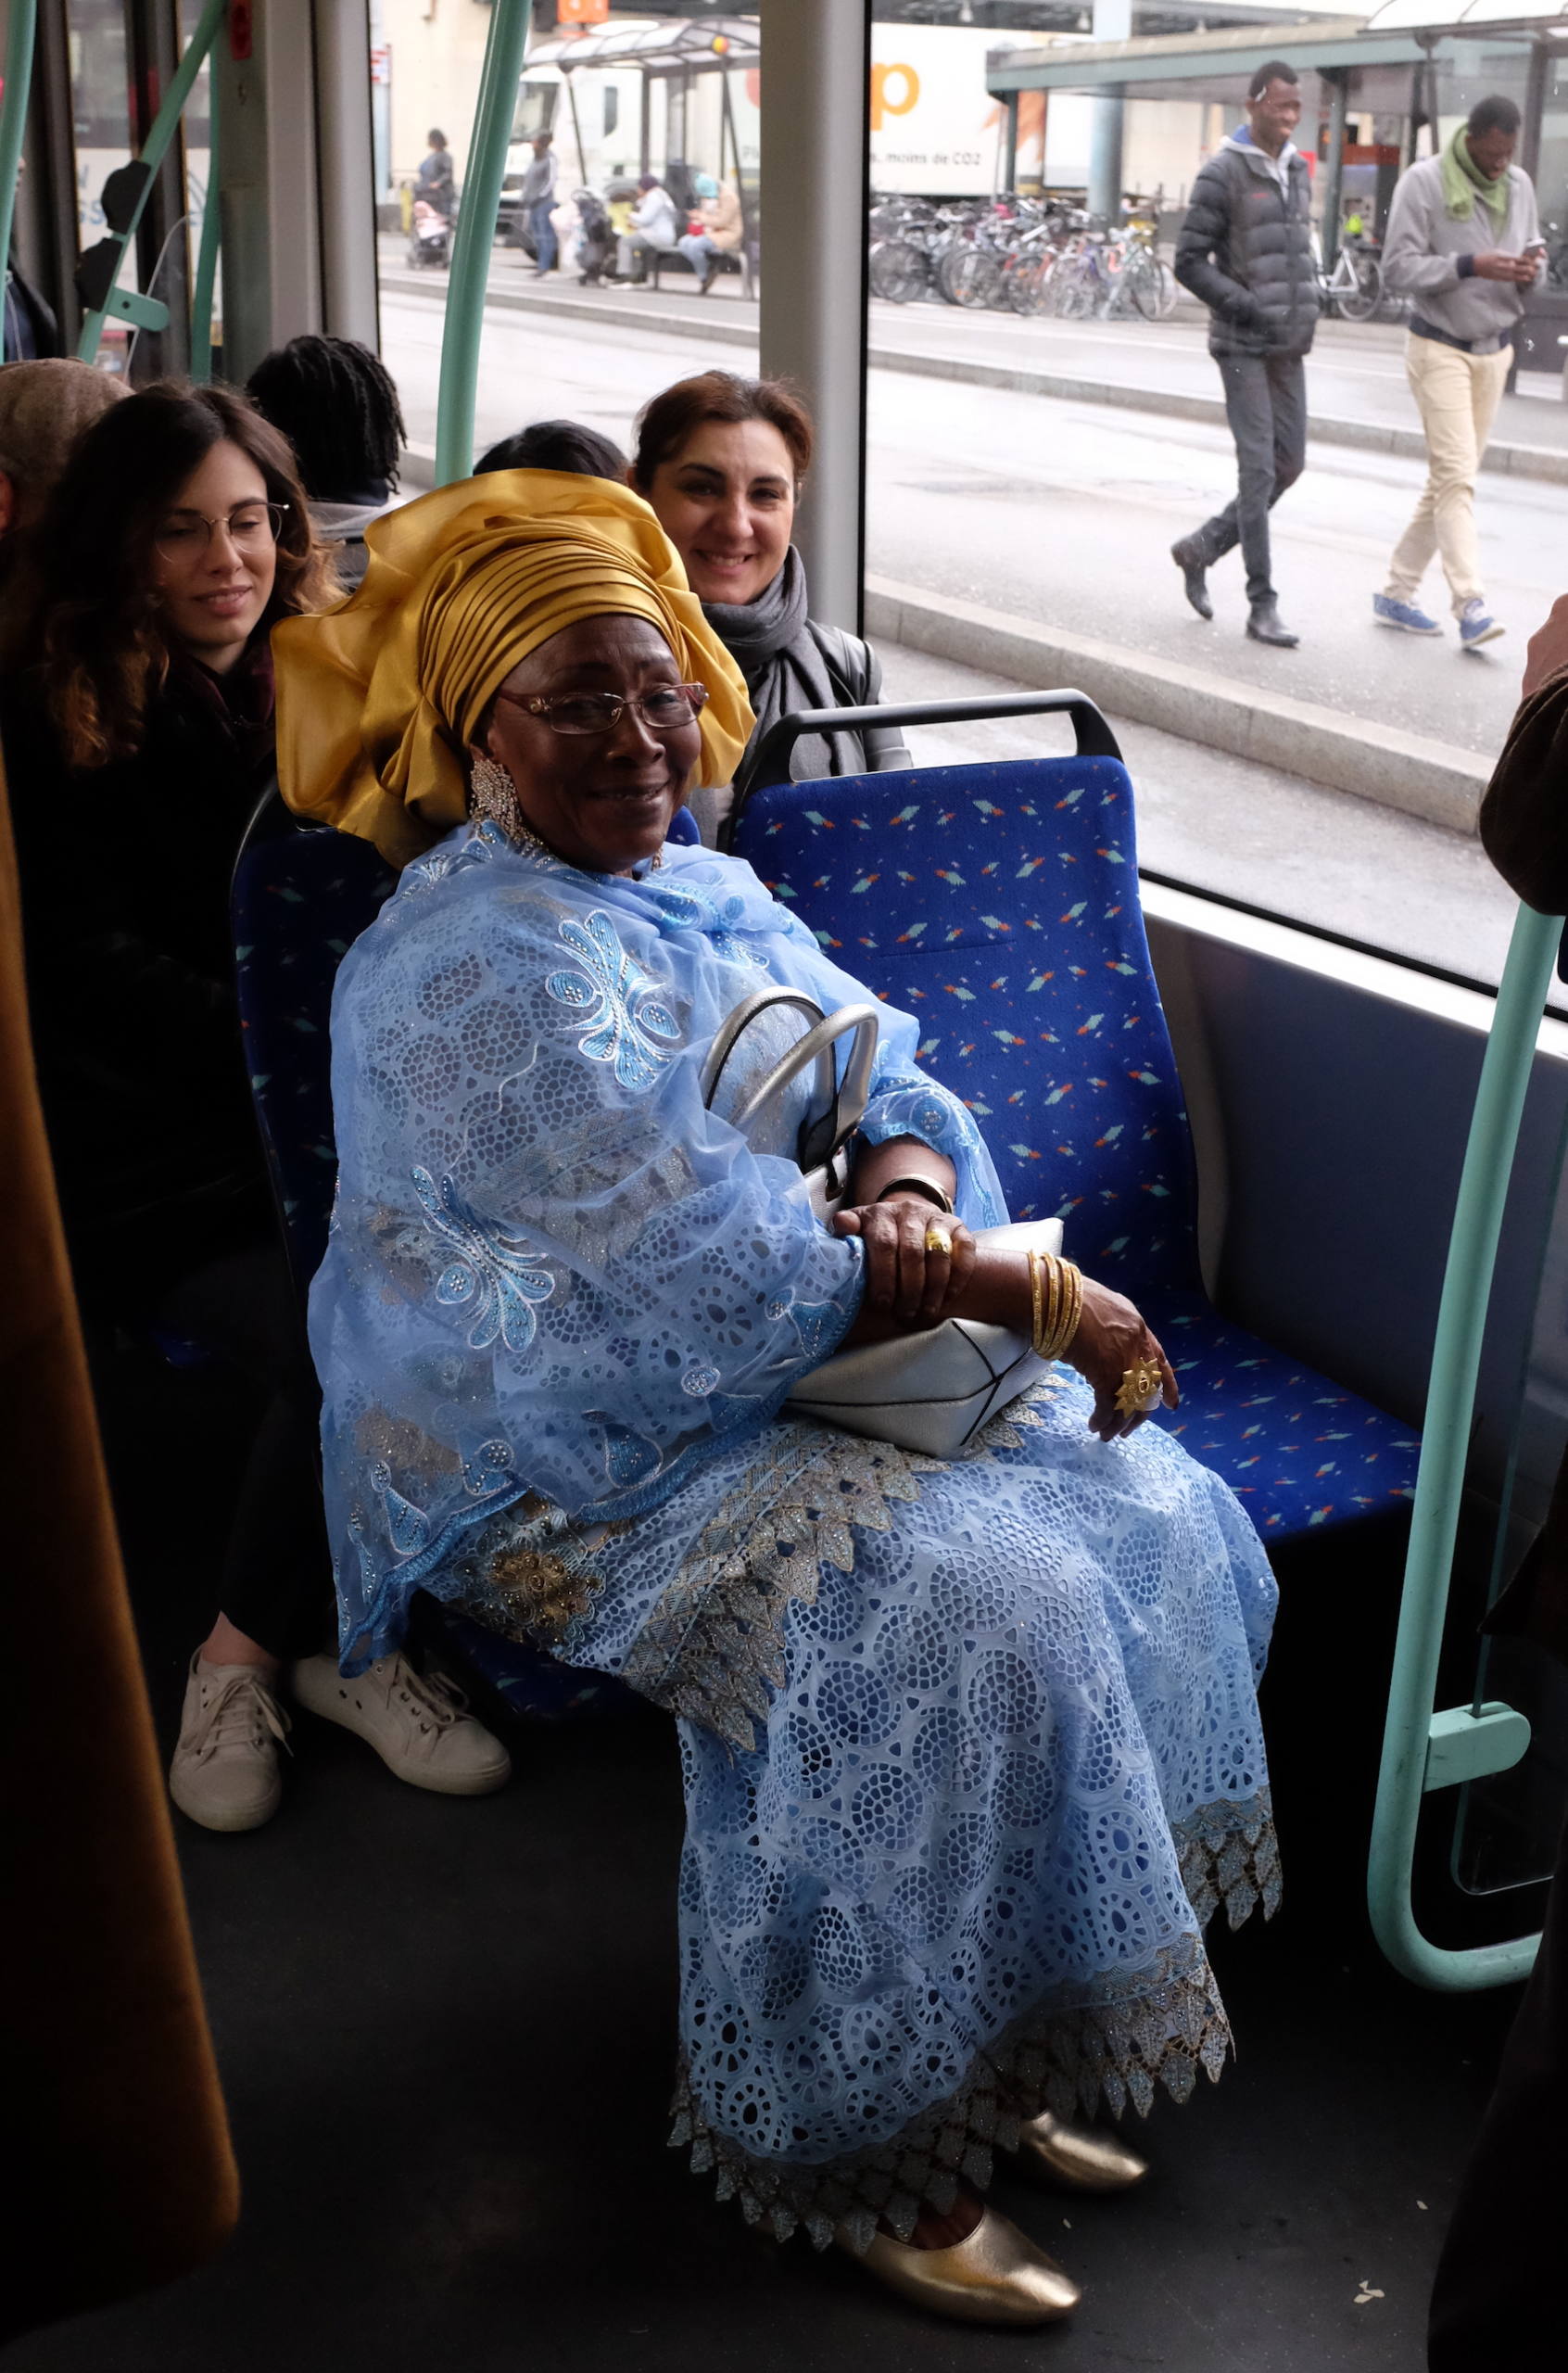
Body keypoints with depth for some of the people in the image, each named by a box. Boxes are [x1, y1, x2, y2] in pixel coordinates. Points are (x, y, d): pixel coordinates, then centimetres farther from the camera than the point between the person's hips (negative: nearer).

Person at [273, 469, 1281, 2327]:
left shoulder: (702, 890, 11)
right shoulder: (475, 971, -19)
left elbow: (891, 1079, 8)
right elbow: (711, 1273, -26)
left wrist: (913, 1198, -18)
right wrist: (1043, 1300, -22)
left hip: (759, 1383, 9)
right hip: (563, 1463, -9)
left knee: (1150, 1513, -2)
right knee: (962, 1611, -26)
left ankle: (1003, 2046, 8)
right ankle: (874, 2146, -8)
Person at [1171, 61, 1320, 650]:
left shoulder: (1298, 170, 12)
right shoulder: (1222, 174, -9)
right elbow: (1189, 262, -11)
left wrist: (1307, 311, 7)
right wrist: (1250, 309, -16)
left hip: (1290, 347, 7)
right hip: (1242, 344, -7)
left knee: (1288, 464, 7)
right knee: (1259, 469, -9)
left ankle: (1202, 548, 25)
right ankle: (1262, 606, -4)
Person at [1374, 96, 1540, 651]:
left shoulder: (1519, 184, 7)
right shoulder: (1423, 182, -10)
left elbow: (1532, 248, 16)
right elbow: (1398, 269, -14)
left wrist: (1531, 265, -9)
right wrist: (1469, 266, -26)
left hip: (1494, 351, 6)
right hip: (1440, 349, -6)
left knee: (1450, 479, 9)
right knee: (1456, 475, -14)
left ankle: (1397, 593, 18)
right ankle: (1471, 605, -19)